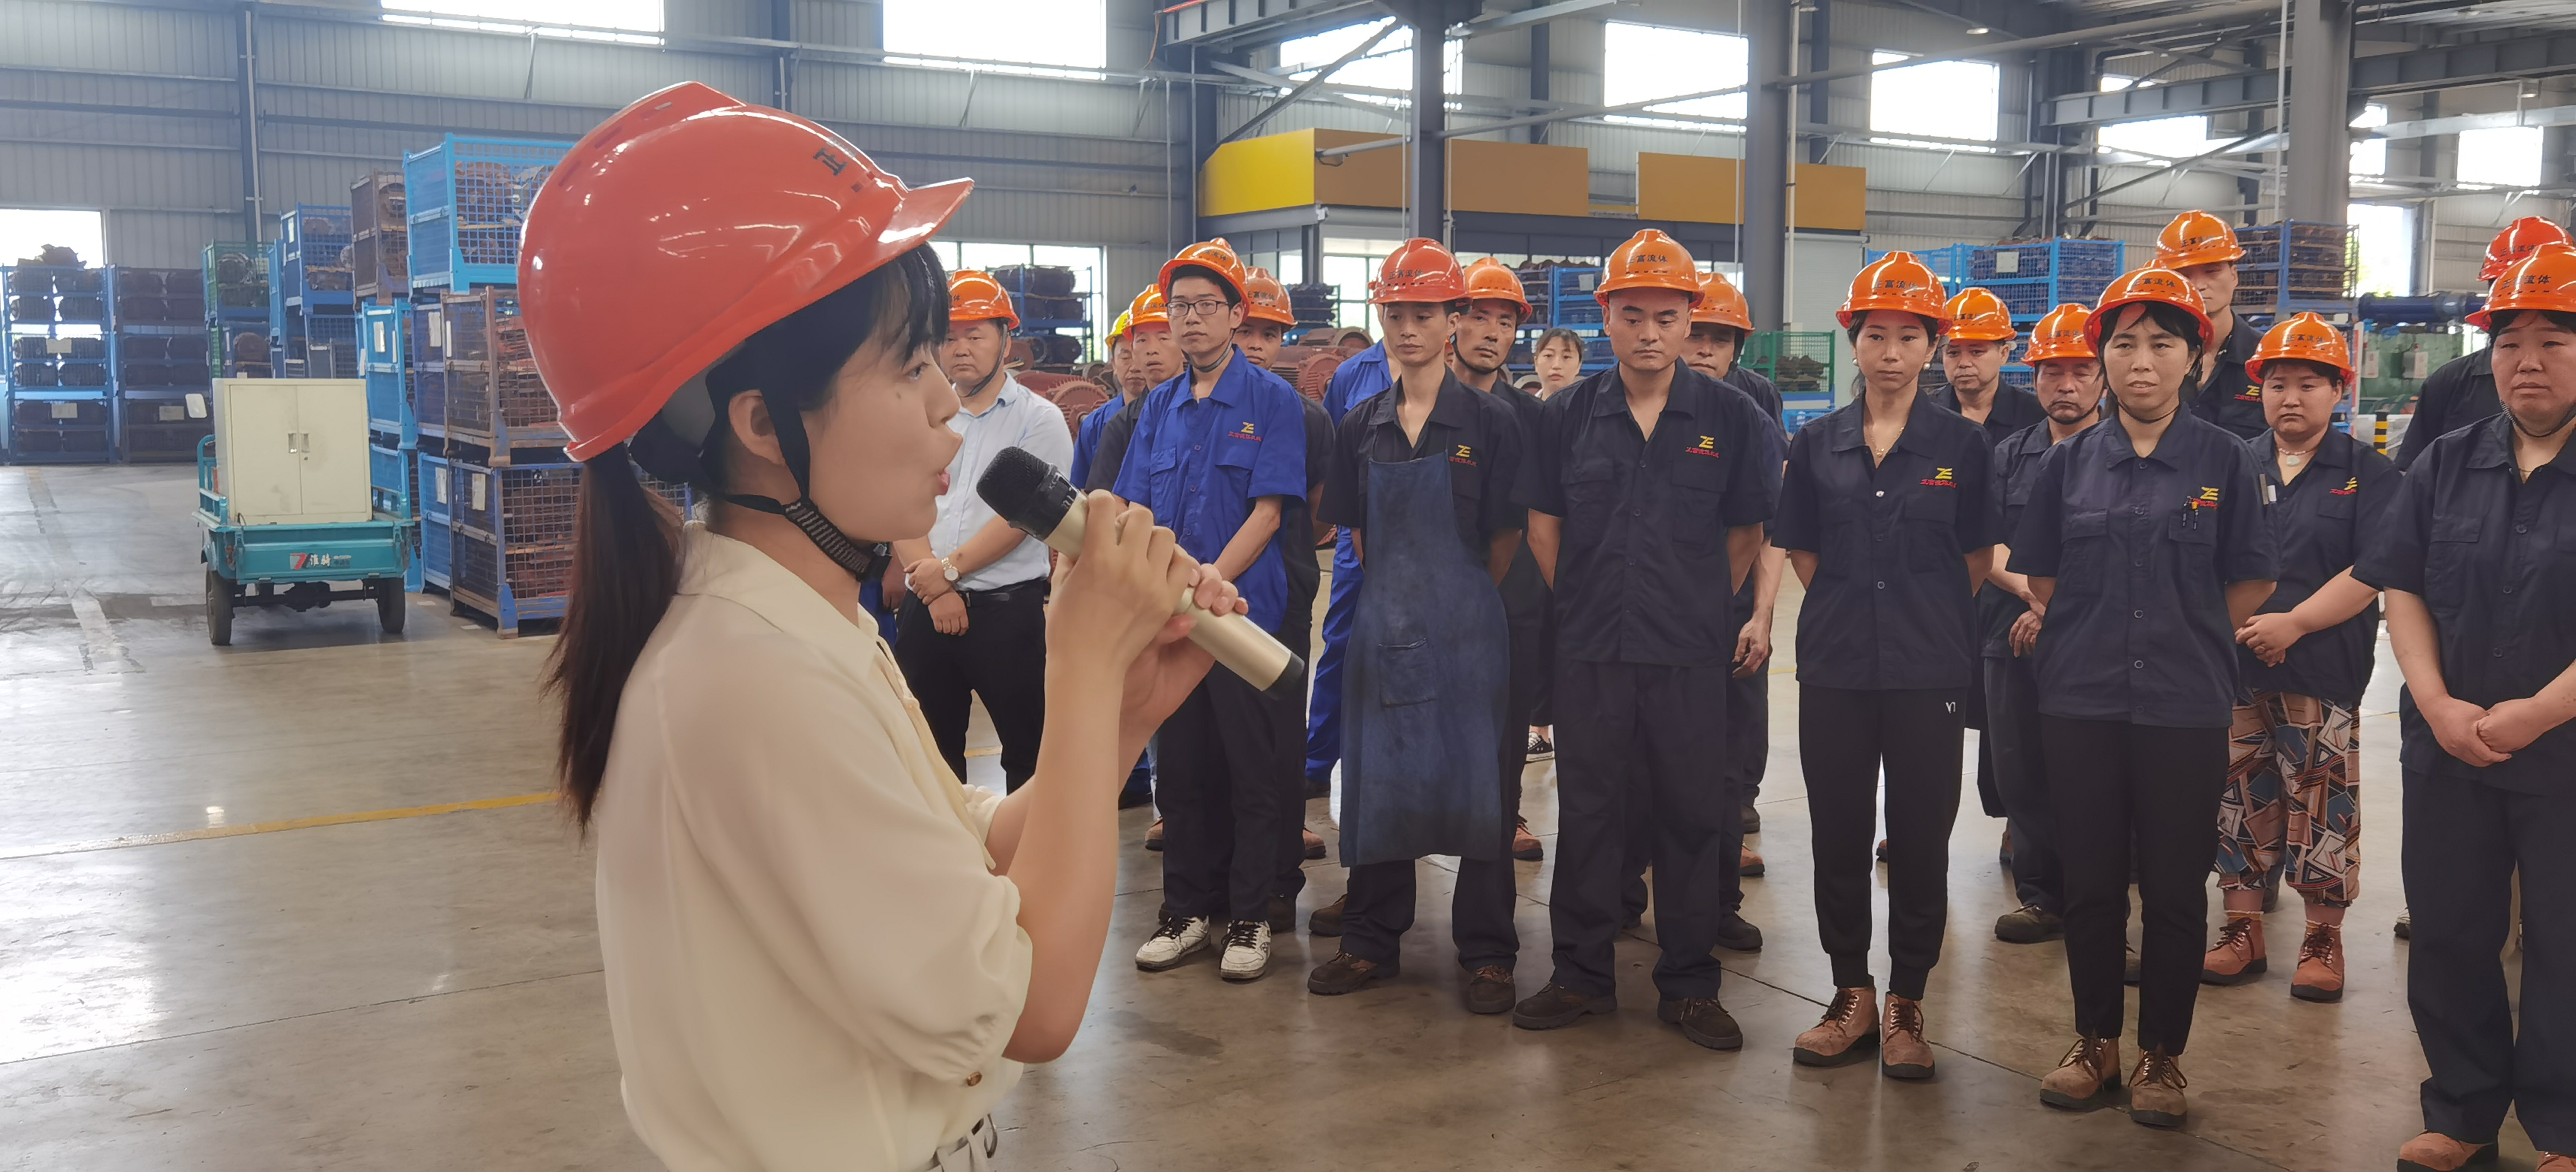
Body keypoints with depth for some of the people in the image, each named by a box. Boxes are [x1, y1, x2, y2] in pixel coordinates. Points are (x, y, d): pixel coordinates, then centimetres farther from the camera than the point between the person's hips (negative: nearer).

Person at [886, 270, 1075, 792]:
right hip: (926, 607, 4)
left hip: (1008, 607, -4)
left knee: (1028, 749, -1)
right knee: (932, 749, 12)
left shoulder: (1038, 419, -1)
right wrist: (936, 592, -8)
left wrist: (949, 569, -13)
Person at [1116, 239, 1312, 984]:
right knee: (1180, 768, 10)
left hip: (1244, 611, -4)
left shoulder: (1271, 400, -3)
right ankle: (1188, 911, 22)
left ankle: (1250, 918, 13)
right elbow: (1134, 511, 10)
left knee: (1253, 773, 2)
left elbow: (1267, 511, -10)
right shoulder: (1160, 405, 12)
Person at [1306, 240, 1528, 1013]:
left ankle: (1486, 955, 13)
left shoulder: (1488, 422, -4)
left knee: (1479, 783, 1)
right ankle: (1372, 942, 23)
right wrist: (1400, 590, 9)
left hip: (1467, 628, -3)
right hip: (1384, 623, 4)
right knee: (1376, 777, 9)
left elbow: (1505, 539, -1)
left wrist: (1457, 598, 4)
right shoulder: (1361, 429, 6)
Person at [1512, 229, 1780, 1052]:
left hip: (1690, 653, -1)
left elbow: (1746, 535, 7)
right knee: (1587, 810, 8)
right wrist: (1584, 606, 6)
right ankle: (1581, 974, 21)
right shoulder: (1568, 415, 4)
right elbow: (1543, 527, 9)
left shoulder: (1731, 418, 0)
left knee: (1694, 814, 5)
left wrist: (1696, 607, 5)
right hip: (1589, 651, 1)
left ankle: (1690, 986, 18)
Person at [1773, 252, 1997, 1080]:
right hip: (1835, 668, 2)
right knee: (1837, 833, 6)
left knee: (1920, 838, 3)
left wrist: (1921, 614, 5)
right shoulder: (1817, 445, 5)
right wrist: (1856, 607, 7)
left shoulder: (1963, 446, 0)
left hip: (1928, 671, -2)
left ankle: (1905, 1004, 16)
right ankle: (1852, 997, 20)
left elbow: (1976, 561, 6)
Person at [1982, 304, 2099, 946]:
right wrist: (2024, 583, -12)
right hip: (2013, 643, 4)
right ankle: (2041, 897, 19)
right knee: (2021, 773, 7)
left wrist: (2057, 609, -15)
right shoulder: (2009, 455, 13)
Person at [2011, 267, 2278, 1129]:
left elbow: (2251, 585, 4)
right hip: (2082, 703, 2)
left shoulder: (2223, 460, 0)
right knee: (2091, 881, 9)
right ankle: (2095, 1041, 24)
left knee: (2175, 889, 5)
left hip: (2186, 708, -1)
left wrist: (2180, 641, 3)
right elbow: (2042, 580, 12)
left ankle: (2162, 1056, 20)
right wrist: (2091, 640, 5)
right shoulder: (2070, 462, 5)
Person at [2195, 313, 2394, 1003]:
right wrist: (2231, 625, -5)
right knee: (2240, 801, 8)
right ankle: (2243, 930, 19)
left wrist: (2294, 622, -18)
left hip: (2323, 671, -3)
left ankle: (2323, 940, 14)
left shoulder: (2367, 474, 2)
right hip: (2237, 669, 3)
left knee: (2323, 809, 1)